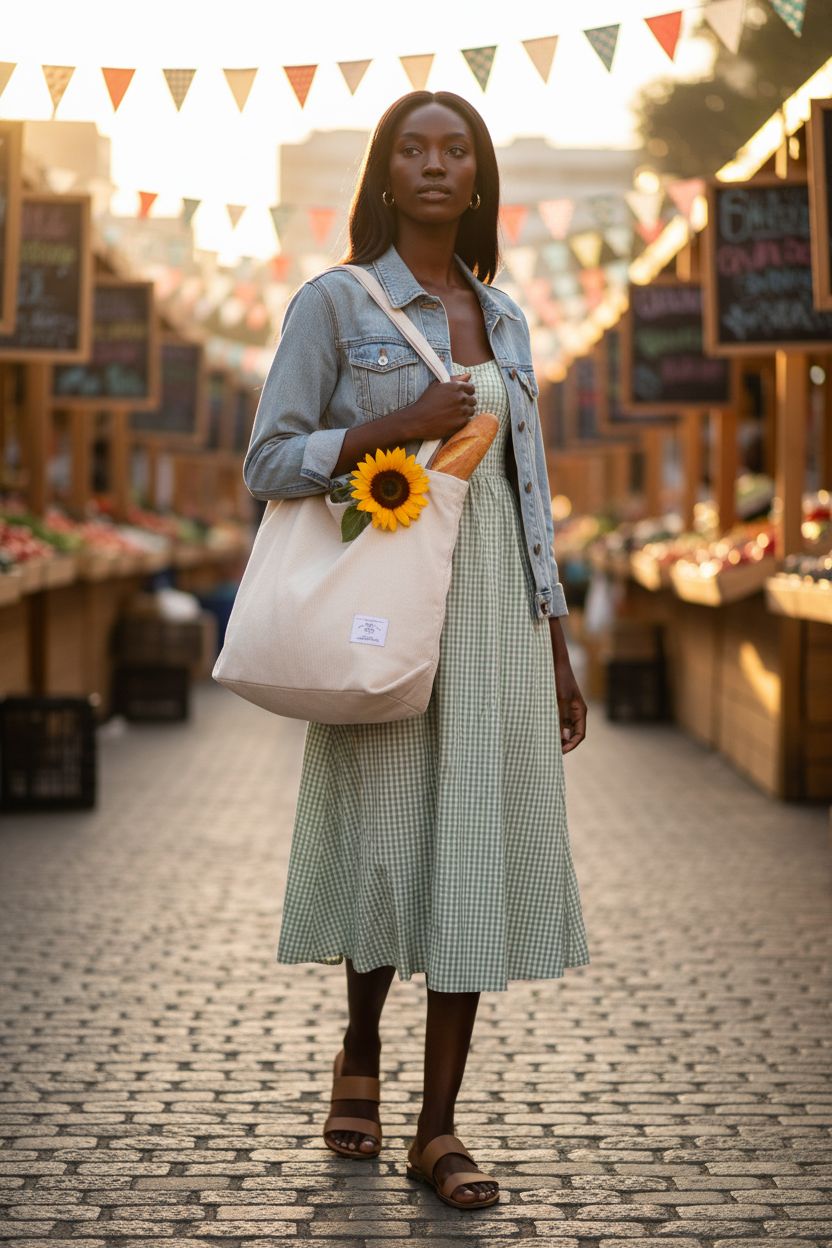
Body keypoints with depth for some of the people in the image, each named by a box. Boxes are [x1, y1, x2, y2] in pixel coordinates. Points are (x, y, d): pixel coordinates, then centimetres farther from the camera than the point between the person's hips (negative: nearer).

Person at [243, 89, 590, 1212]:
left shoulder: (504, 319, 15)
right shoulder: (335, 303, 1)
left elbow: (530, 489, 16)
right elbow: (268, 464, -4)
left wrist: (558, 656, 13)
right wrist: (396, 426, -17)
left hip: (497, 614, 4)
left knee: (479, 856, 0)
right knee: (389, 845, -1)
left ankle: (438, 1126, 6)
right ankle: (360, 1055, 28)